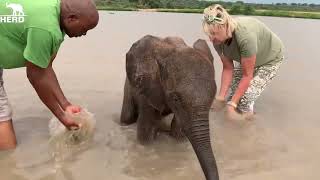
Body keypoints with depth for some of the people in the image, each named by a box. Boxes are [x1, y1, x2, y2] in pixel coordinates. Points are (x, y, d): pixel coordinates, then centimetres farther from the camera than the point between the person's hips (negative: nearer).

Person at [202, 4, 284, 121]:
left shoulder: (245, 36, -43)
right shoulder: (218, 40, -24)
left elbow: (247, 75, -34)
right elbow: (228, 68, -18)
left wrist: (232, 104, -33)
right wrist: (221, 97, -24)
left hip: (269, 60, -6)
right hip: (244, 60, 6)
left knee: (244, 101, -13)